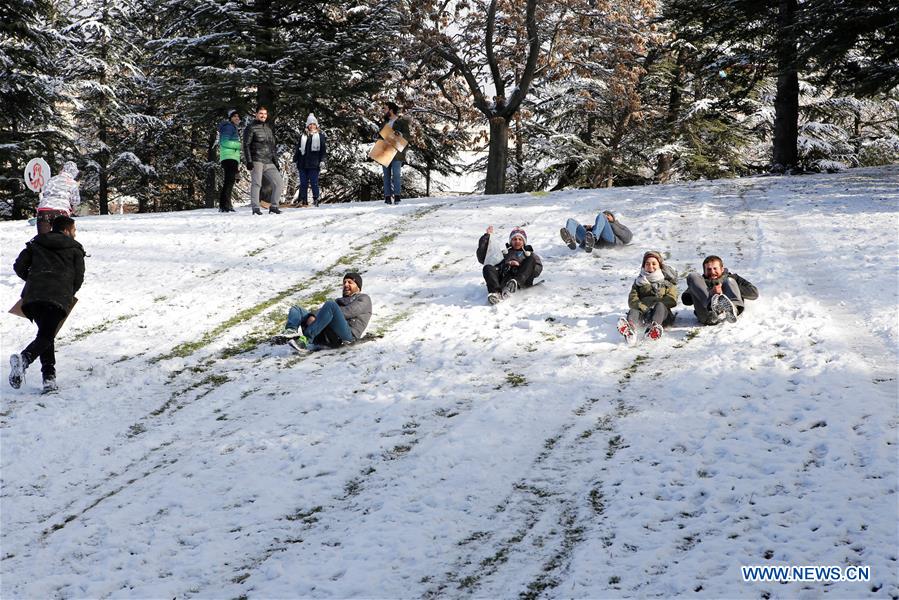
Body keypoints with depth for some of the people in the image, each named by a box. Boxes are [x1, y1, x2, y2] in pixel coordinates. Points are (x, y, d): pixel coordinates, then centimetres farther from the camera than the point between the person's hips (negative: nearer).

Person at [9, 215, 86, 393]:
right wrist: (68, 294, 26)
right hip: (58, 298, -3)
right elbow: (78, 278, 8)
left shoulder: (36, 244, 21)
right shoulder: (75, 249, 14)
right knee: (46, 336, -4)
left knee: (46, 334, 17)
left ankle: (49, 378, 5)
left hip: (32, 297, 3)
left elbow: (19, 266, 14)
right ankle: (23, 359, -36)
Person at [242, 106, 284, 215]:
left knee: (279, 183, -1)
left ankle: (274, 206, 8)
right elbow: (246, 145, -4)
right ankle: (255, 208, -6)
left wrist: (276, 162, 19)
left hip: (269, 163, 6)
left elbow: (273, 147, 26)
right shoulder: (251, 128, 2)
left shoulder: (269, 128, 22)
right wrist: (248, 161, -14)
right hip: (256, 161, -6)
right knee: (256, 184, -10)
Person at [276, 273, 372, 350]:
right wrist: (313, 316, -6)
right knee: (295, 309, 1)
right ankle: (292, 330, -34)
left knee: (330, 305, -32)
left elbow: (348, 312, -1)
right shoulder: (339, 300, 41)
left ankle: (306, 339, -44)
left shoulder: (363, 298, 21)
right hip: (326, 337, 6)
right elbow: (321, 310, 20)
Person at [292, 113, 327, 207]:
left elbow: (324, 150, 4)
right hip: (302, 164, 3)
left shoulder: (320, 136, 7)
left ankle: (315, 199, 4)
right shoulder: (302, 137, 15)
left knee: (314, 182, -5)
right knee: (303, 183, 2)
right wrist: (295, 161, 12)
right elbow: (297, 150, 18)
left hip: (314, 164, -3)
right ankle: (304, 201, 6)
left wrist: (322, 160, -6)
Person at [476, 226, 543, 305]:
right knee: (488, 268, -25)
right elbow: (482, 258, 25)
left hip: (522, 280, -1)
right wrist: (487, 236, 20)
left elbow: (538, 269, 13)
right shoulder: (504, 252, 36)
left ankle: (515, 283, -46)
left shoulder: (529, 254, 33)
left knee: (532, 258, -23)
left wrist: (520, 265, -2)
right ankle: (496, 293, -53)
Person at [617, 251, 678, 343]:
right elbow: (632, 299, 9)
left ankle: (652, 328, -68)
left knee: (659, 306, -35)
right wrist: (642, 307, -14)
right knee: (633, 311, -33)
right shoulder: (639, 281, 26)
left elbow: (672, 300, 5)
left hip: (662, 312, -1)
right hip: (642, 311, 1)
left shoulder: (668, 281, 23)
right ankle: (630, 329, -70)